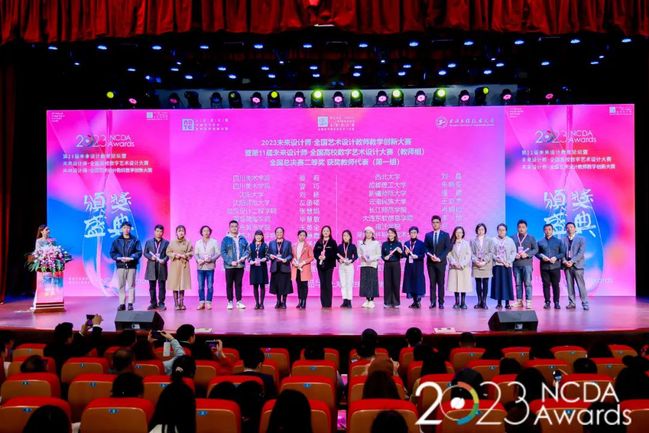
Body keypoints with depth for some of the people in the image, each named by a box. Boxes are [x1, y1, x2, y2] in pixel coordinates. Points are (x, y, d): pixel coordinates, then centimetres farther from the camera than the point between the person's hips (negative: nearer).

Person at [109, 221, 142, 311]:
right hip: (120, 265, 1)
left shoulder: (135, 240, 6)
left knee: (131, 285, 1)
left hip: (132, 265, -1)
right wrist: (119, 258, -13)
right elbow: (112, 253, 5)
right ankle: (122, 304, 6)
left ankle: (130, 303, 4)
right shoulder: (117, 241, 9)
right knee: (121, 285, 2)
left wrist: (131, 257, -16)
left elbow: (139, 252, 0)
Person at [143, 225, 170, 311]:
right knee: (152, 286, 6)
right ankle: (153, 303, 14)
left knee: (162, 286, -1)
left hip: (162, 266, -1)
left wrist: (164, 260, -16)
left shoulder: (166, 242, 7)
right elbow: (145, 253, 7)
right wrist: (151, 257, -11)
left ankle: (161, 303, 4)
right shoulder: (148, 242, 11)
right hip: (151, 266, 1)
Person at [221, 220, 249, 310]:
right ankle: (230, 302, 10)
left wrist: (244, 256, -10)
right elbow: (223, 252, -7)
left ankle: (239, 301, 12)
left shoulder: (242, 239, 10)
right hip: (229, 266, -3)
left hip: (240, 265, 3)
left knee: (239, 284, 7)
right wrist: (230, 262, -16)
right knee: (229, 284, 4)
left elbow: (247, 249, 11)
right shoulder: (226, 239, -1)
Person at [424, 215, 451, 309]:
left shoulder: (445, 235, 4)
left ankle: (441, 303, 3)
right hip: (430, 262, 2)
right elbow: (425, 248, 7)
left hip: (441, 262, -2)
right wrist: (430, 256, -11)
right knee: (432, 283, 3)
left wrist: (440, 258, -13)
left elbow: (447, 248, -3)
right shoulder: (428, 235, 10)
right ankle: (432, 302, 5)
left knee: (441, 283, 0)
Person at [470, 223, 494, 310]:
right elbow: (471, 253, 5)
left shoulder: (490, 240, 9)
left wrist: (484, 261, -10)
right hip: (476, 265, 1)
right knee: (478, 283, 2)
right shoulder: (472, 241, 11)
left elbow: (491, 252, 2)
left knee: (485, 283, -1)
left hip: (486, 264, -1)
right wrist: (476, 261, -11)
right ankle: (479, 301, 8)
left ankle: (484, 302, 2)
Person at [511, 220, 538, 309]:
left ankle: (528, 301, -5)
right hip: (516, 264, 2)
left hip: (527, 263, -2)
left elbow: (536, 249, 1)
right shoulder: (513, 238, 10)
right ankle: (519, 301, 12)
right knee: (518, 283, 6)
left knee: (527, 283, -6)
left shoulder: (531, 238, 6)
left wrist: (527, 254, -13)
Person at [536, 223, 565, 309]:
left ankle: (556, 302, 6)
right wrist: (542, 256, -11)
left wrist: (556, 257, -13)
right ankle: (547, 302, 6)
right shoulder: (540, 242, 11)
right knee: (546, 284, 1)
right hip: (544, 267, 1)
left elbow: (563, 253, 4)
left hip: (555, 266, -1)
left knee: (555, 285, 0)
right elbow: (537, 253, 8)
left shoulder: (558, 241, 8)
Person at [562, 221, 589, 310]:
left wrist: (572, 261, -15)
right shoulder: (563, 240, 12)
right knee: (569, 285, 4)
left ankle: (585, 304, -4)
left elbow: (581, 252, -6)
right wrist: (564, 261, -11)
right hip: (566, 265, 3)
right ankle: (571, 303, 9)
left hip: (577, 265, -3)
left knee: (581, 285, -6)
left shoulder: (581, 239, 4)